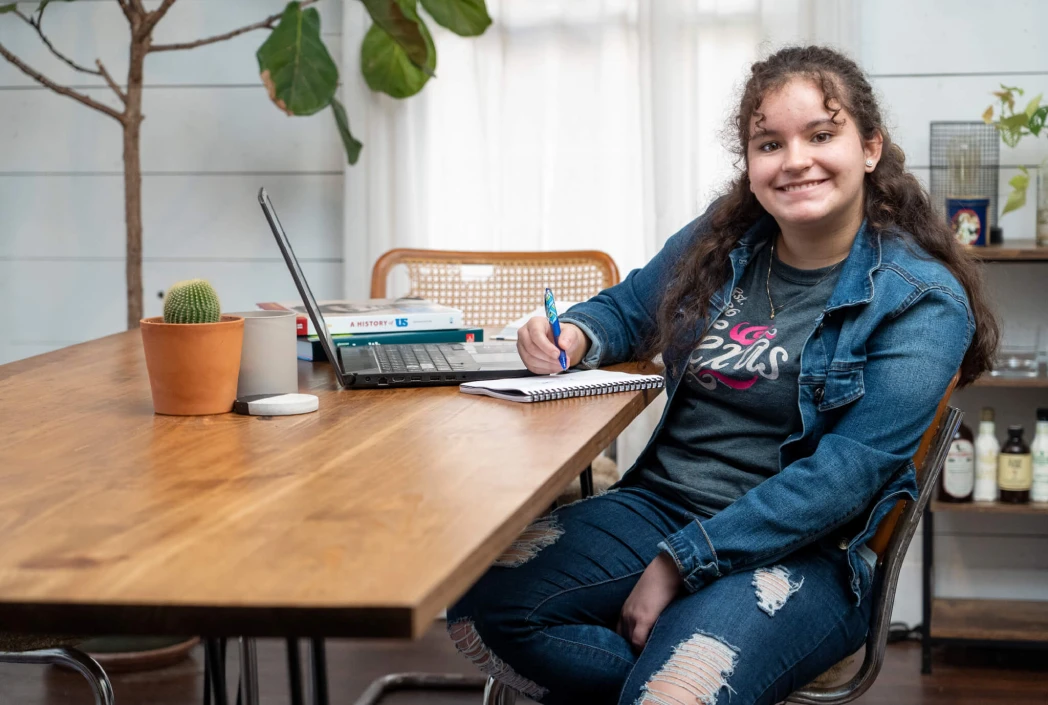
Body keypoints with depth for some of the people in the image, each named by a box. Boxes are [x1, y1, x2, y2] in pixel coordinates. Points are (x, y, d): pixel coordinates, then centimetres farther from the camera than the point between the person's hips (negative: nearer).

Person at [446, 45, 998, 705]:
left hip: (802, 551, -6)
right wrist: (574, 334, 0)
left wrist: (679, 562, -19)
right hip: (657, 503, 6)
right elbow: (627, 309, 27)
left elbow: (847, 472, -15)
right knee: (478, 607, -17)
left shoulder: (923, 301, -8)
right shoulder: (719, 242, 8)